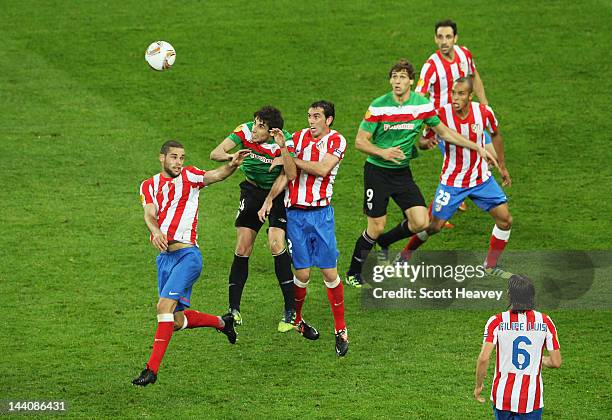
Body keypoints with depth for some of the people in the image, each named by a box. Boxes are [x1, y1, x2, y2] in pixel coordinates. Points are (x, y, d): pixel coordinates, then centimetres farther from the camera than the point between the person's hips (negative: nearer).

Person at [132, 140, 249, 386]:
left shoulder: (188, 176, 1)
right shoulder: (149, 186, 12)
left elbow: (215, 175, -18)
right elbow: (150, 214, -6)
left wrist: (232, 165, -39)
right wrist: (155, 231, -28)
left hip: (187, 254, -6)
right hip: (164, 257, 6)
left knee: (165, 305, -19)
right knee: (177, 320, 10)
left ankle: (152, 368, -17)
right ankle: (222, 322, 35)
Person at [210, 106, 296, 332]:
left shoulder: (285, 142, -23)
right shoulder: (245, 131, -17)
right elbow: (215, 153, -23)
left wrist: (267, 204, -40)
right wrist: (232, 157, -43)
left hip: (277, 194, -3)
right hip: (251, 191, 3)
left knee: (276, 244, -19)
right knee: (242, 250, -3)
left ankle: (290, 310, -11)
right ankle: (234, 309, 7)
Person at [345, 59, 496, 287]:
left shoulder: (422, 105, -5)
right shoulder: (378, 106, -14)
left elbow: (444, 132, 10)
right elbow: (360, 141, -10)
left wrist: (477, 147, 7)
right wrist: (383, 152, -28)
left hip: (402, 172, 4)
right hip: (377, 172, -4)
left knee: (421, 223, -9)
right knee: (376, 227, -3)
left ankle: (383, 243, 20)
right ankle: (353, 273, 18)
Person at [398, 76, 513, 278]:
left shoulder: (484, 112, -13)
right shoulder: (442, 114, -19)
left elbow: (496, 135, 8)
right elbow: (423, 140, -7)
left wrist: (502, 166, 12)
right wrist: (427, 142, -32)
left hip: (481, 178, 3)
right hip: (452, 181, -3)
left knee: (505, 220, -3)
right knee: (435, 225, -2)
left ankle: (491, 266, 15)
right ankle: (404, 256, 24)